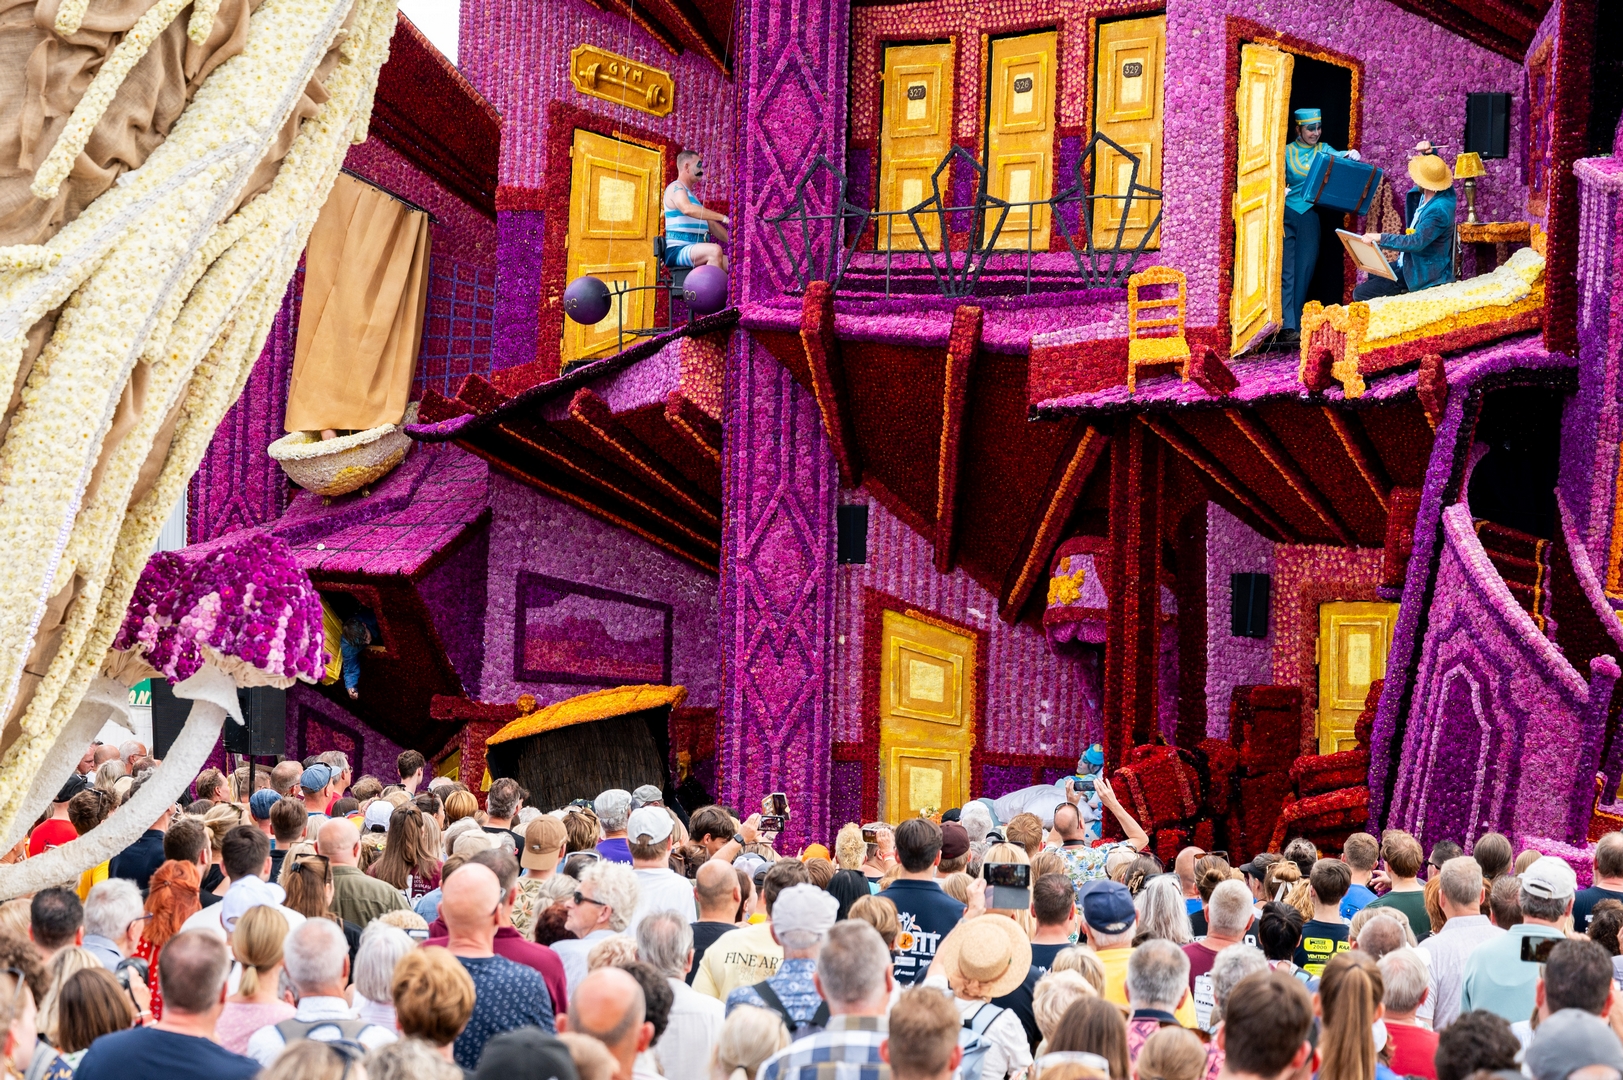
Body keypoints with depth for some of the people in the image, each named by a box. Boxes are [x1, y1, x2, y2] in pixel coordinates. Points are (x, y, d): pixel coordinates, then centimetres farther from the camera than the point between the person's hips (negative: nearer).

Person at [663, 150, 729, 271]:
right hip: (677, 251, -9)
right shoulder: (675, 187, -3)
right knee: (715, 250, -34)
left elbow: (711, 225, 28)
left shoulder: (690, 194, 27)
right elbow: (687, 209, -26)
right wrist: (723, 218, -30)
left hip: (695, 254, 9)